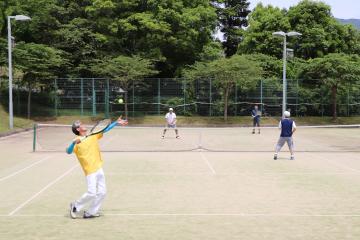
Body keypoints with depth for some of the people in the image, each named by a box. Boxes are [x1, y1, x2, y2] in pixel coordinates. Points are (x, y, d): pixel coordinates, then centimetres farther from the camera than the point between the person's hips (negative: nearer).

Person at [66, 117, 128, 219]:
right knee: (91, 193, -11)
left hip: (99, 169, 7)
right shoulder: (77, 141, -9)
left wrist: (116, 123, 9)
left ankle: (90, 213, 18)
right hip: (90, 171, -7)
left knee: (102, 192, 6)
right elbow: (68, 151, -22)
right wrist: (74, 143, -40)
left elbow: (105, 130, 14)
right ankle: (75, 206, 13)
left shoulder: (93, 136, 9)